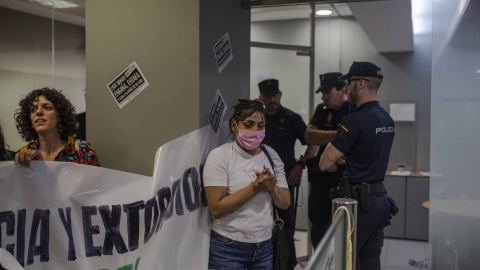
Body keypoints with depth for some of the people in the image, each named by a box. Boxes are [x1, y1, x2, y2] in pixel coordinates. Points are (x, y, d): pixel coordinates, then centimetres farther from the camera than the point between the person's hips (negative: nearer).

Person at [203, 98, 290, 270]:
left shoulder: (271, 155, 6)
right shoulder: (219, 156, -10)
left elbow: (285, 203, 6)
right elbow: (216, 209, -18)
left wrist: (272, 187, -15)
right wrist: (255, 187, -21)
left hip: (265, 245, 5)